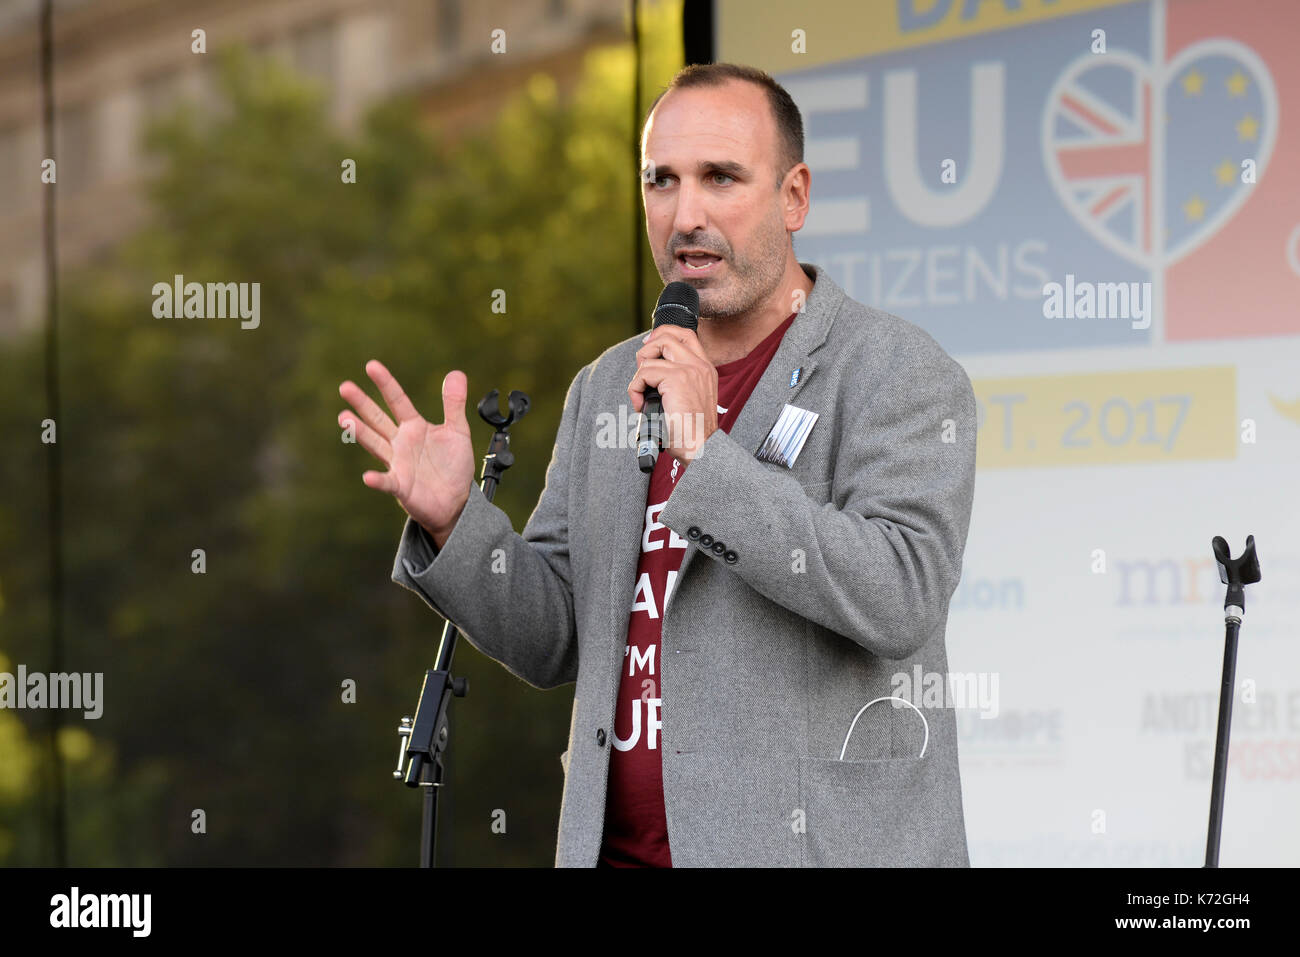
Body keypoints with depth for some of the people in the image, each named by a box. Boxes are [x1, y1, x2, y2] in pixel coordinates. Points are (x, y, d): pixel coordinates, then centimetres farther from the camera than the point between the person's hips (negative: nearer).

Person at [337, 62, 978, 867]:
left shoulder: (904, 375, -6)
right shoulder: (607, 388, 11)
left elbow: (900, 599, -19)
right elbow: (551, 644, 11)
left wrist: (706, 453, -21)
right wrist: (453, 522, -6)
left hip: (815, 847, -5)